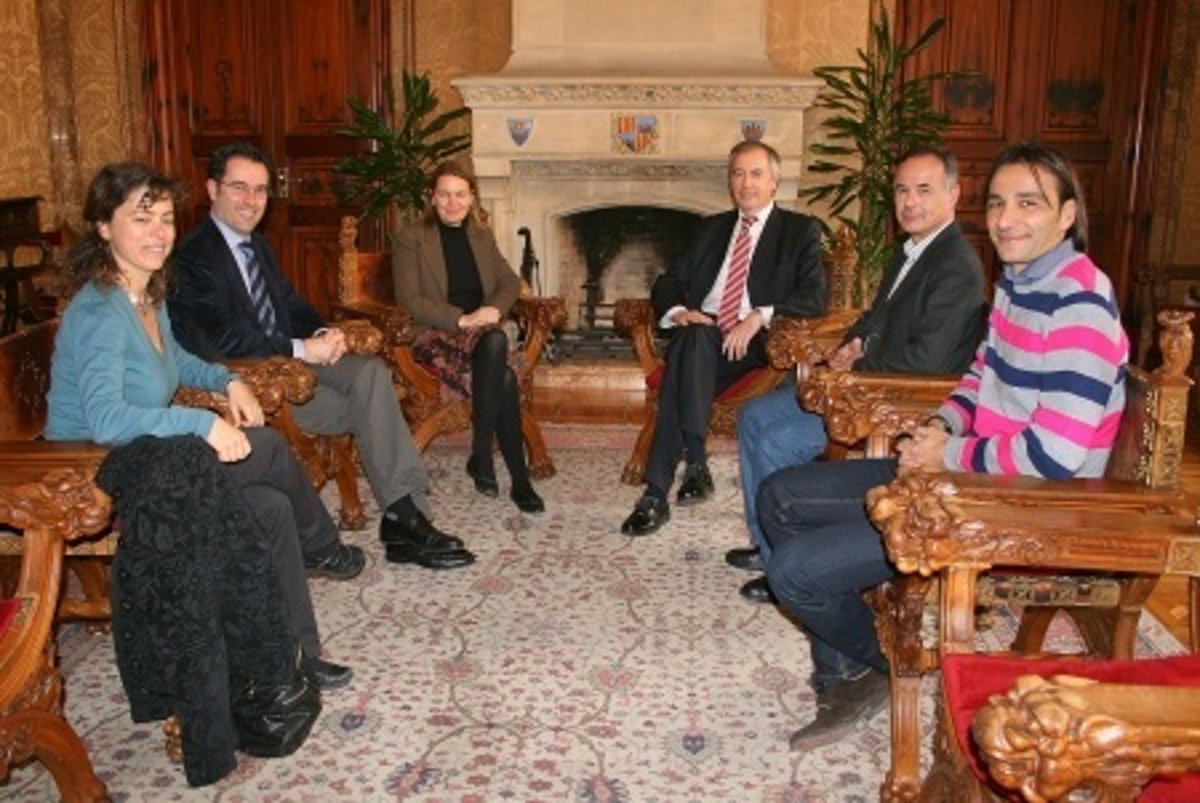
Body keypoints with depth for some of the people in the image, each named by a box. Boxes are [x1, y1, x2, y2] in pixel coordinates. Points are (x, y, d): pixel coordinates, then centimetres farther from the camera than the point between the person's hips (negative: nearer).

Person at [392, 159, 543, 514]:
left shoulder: (481, 236, 19)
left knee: (496, 343, -36)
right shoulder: (411, 238, 2)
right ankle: (519, 479, -25)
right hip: (435, 336, -4)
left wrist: (494, 309, -10)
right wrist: (462, 319, -19)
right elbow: (408, 300, -8)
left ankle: (481, 456, -27)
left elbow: (510, 281, 14)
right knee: (504, 380, -33)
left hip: (481, 332, 4)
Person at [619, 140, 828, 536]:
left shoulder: (801, 231, 12)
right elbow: (666, 285, 20)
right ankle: (695, 463, -36)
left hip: (756, 342, -3)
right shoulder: (713, 228, 25)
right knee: (694, 337, -34)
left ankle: (657, 494, -35)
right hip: (699, 336, 3)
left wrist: (760, 316, -19)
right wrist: (678, 312, -5)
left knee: (684, 362, -34)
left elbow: (815, 296, -3)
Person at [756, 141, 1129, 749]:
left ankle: (872, 666, 18)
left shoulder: (1078, 303, -21)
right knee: (780, 497, 11)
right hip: (967, 472, 10)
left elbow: (1055, 455, -27)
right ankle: (842, 672, 18)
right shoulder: (1016, 281, 8)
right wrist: (943, 426, 3)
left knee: (794, 569, -16)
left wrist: (951, 456, -14)